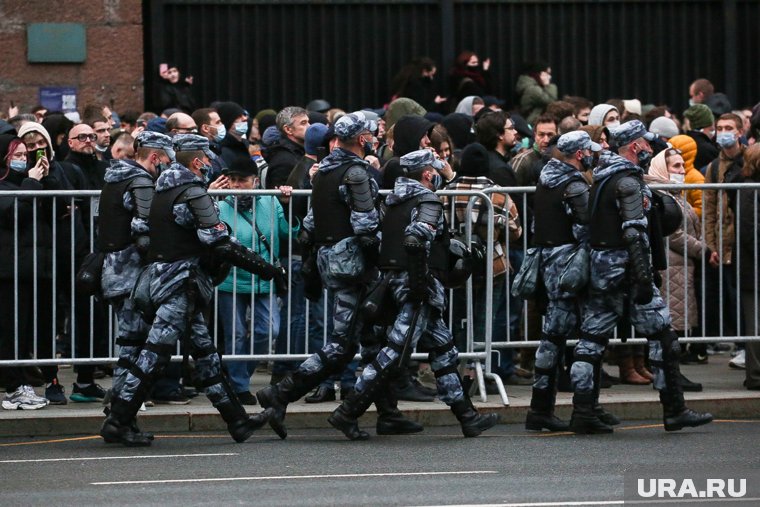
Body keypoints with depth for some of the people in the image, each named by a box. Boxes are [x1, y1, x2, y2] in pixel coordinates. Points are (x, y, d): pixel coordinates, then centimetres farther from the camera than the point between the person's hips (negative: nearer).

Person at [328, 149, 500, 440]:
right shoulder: (427, 201, -10)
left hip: (396, 278, 10)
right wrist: (421, 281, -24)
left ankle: (467, 416, 19)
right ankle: (347, 413, -12)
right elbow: (416, 238, -26)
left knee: (443, 348, 15)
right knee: (396, 351, -10)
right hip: (418, 285, -10)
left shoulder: (395, 200, 16)